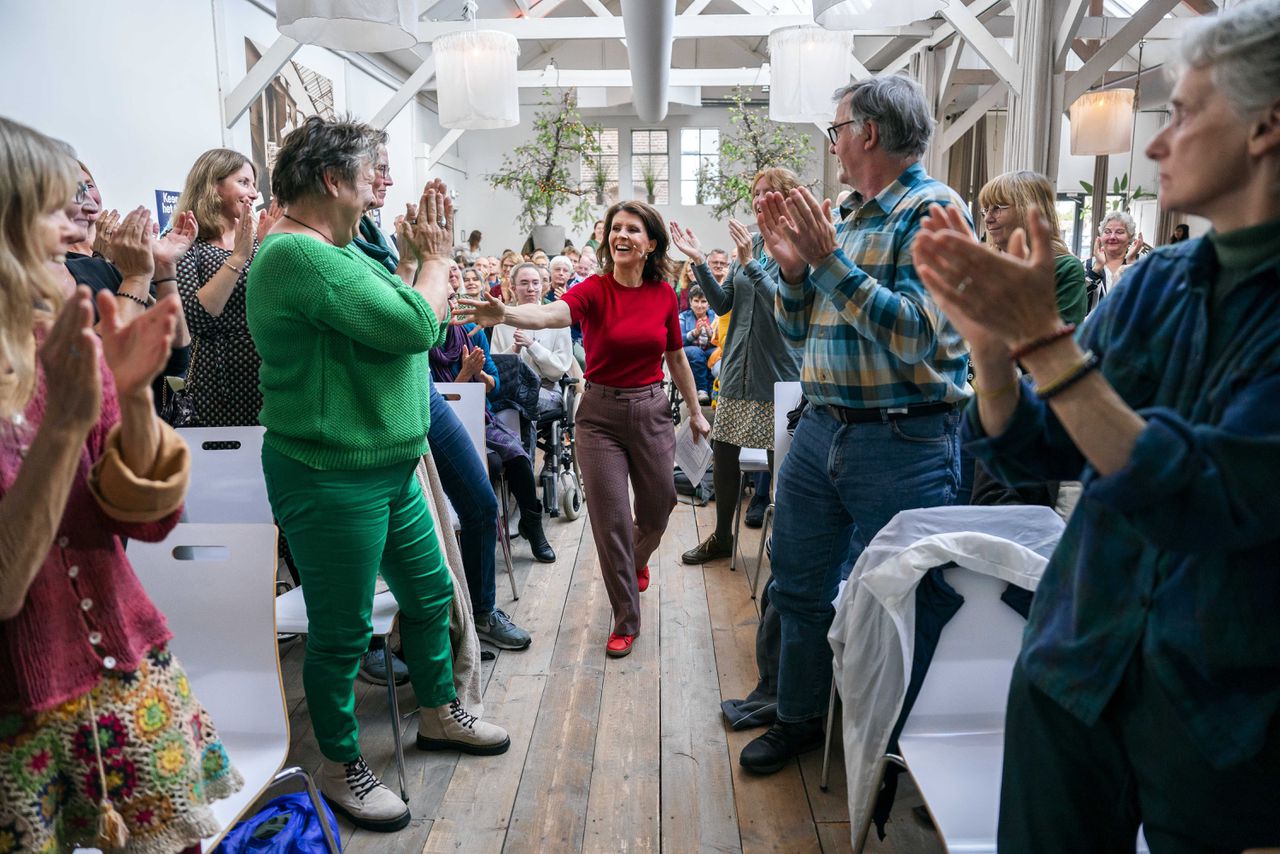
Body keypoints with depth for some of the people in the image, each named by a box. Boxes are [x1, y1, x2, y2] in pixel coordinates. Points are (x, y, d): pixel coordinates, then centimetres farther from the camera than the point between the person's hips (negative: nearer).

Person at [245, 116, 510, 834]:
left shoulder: (339, 249, 12)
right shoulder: (299, 254, -21)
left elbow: (407, 317, 15)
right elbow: (417, 325, -25)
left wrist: (427, 254, 6)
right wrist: (436, 256, -8)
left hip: (392, 468, 10)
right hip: (332, 483, -10)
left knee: (430, 593, 20)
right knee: (343, 632, 7)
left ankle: (439, 714, 42)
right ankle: (342, 769, 29)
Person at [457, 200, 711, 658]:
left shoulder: (664, 294, -1)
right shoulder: (595, 290, -11)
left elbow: (676, 357, 11)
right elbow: (550, 314, -32)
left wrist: (695, 411, 16)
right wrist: (505, 314, -53)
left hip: (651, 409, 3)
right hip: (600, 413, -3)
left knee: (657, 509, 15)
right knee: (611, 520, 0)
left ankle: (637, 560, 52)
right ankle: (626, 620, 18)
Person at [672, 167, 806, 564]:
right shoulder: (749, 245, 10)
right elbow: (722, 304, 6)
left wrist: (750, 264, -25)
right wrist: (700, 263, -5)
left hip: (779, 370, -6)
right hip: (739, 366, 6)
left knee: (780, 459, 3)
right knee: (723, 450, 10)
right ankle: (722, 536, 27)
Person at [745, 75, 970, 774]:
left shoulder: (932, 208, -9)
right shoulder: (845, 220, 14)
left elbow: (917, 336, -22)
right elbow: (797, 330, 16)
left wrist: (829, 260, -20)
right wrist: (794, 268, -2)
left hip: (902, 444, -7)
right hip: (821, 429, 8)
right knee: (799, 588, 16)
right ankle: (798, 718, 36)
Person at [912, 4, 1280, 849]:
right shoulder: (1153, 285, 1)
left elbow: (1208, 502, -26)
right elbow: (1032, 450, 3)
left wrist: (1044, 337, -28)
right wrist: (989, 331, -14)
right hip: (1072, 677, 5)